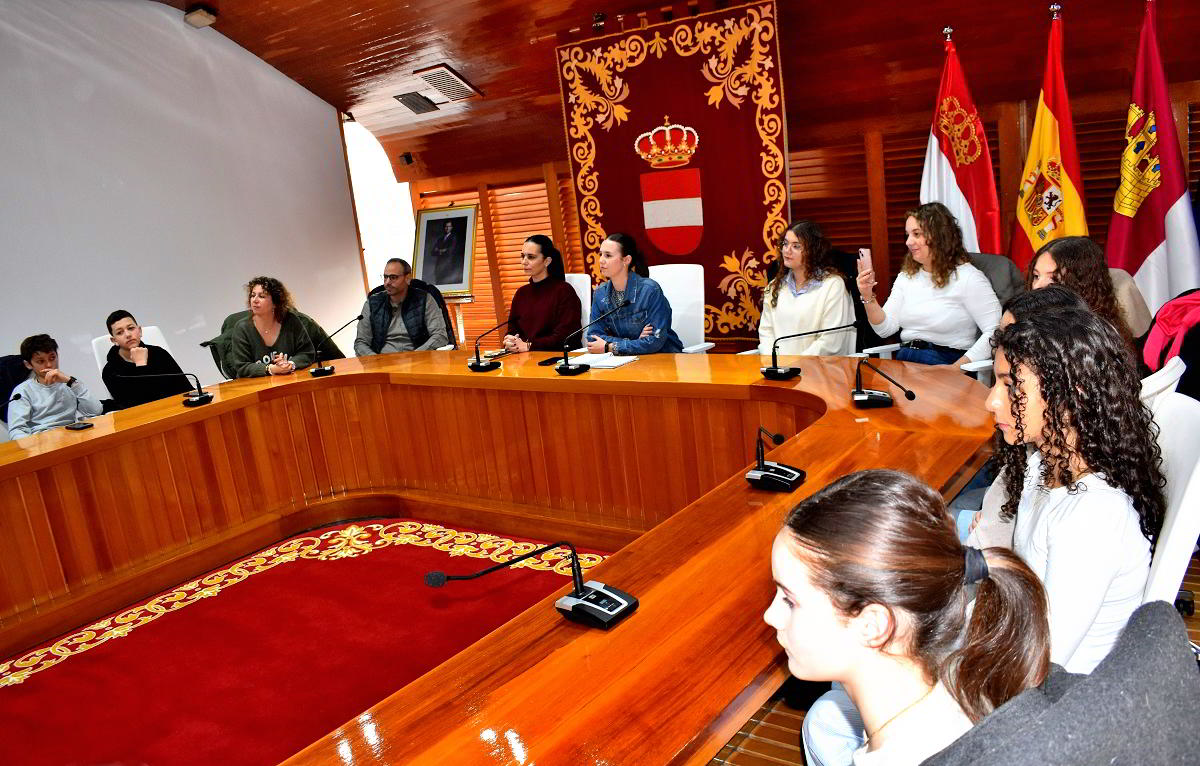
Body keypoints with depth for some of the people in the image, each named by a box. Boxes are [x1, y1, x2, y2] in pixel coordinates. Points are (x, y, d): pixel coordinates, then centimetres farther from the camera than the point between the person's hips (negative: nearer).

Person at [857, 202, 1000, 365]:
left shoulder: (967, 277, -4)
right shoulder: (906, 277, 16)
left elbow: (995, 332, -11)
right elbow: (886, 329, 11)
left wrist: (956, 369, -19)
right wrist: (868, 297, -5)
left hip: (945, 363, -5)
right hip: (903, 362, 5)